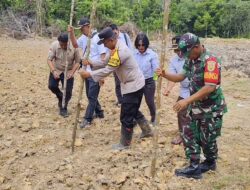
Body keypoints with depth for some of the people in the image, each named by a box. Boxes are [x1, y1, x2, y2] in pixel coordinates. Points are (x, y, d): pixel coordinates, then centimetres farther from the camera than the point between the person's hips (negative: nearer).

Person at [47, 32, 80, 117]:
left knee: (68, 91, -5)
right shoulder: (54, 45, -19)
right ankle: (60, 97, 18)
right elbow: (49, 60, -14)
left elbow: (77, 61, -10)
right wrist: (53, 71, -27)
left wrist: (72, 72, -20)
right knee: (52, 86, -14)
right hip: (56, 70, 1)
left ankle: (63, 108, 16)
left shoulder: (74, 47, -20)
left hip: (68, 72, -1)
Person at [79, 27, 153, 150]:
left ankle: (125, 144, 13)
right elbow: (105, 60, 8)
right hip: (136, 83, 11)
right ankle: (147, 131, 41)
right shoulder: (117, 46, 4)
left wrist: (88, 74, -22)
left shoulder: (119, 52, -29)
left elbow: (107, 70, -28)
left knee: (126, 116, -1)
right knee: (133, 110, 26)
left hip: (133, 85, -10)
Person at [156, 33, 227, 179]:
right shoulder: (191, 60, 3)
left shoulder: (210, 61, -24)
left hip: (212, 109, -8)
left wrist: (187, 101, -34)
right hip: (196, 106, 8)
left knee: (207, 139, 7)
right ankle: (195, 168, 17)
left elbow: (209, 87, -31)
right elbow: (181, 77, 13)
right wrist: (165, 74, -8)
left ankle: (210, 162, 34)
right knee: (189, 134, 7)